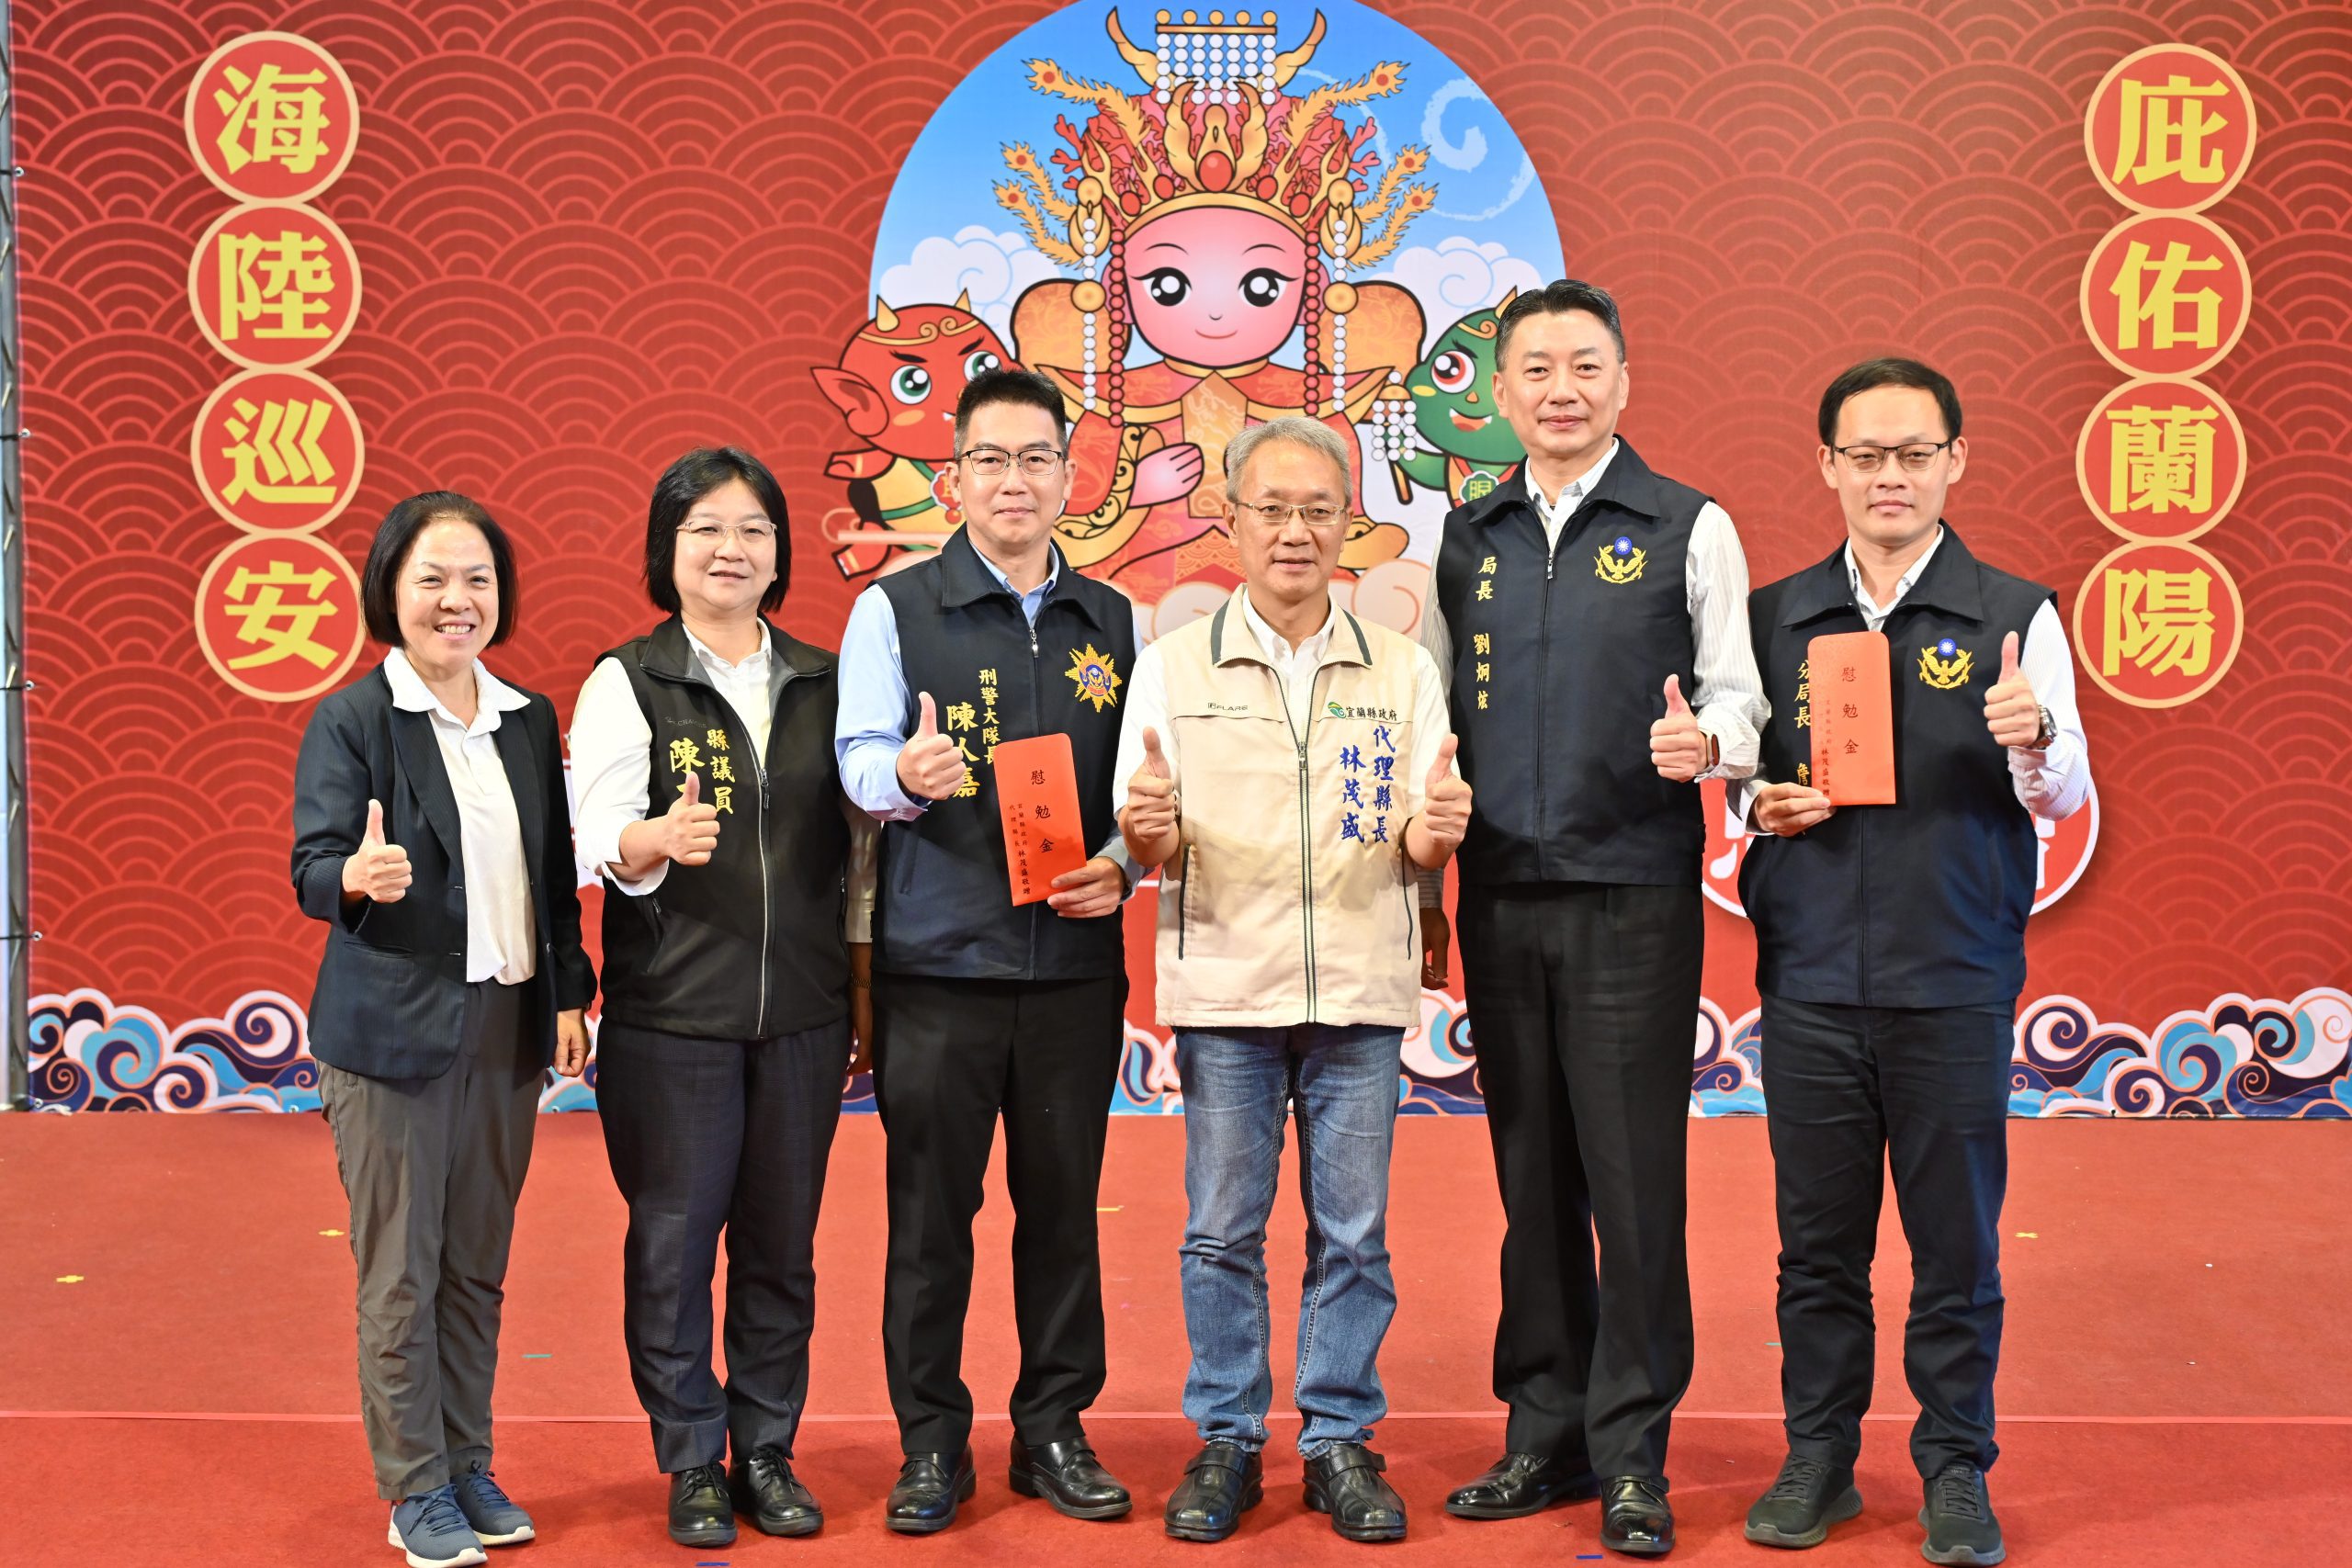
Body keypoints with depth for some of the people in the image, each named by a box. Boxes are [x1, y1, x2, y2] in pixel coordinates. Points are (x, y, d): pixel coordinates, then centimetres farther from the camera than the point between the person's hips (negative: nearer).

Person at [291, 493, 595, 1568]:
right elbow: (312, 866, -14)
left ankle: (469, 1467, 25)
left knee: (477, 1268, 13)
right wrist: (357, 876, -36)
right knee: (401, 1275, 2)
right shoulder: (350, 721, -7)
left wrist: (571, 992, 10)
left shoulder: (530, 720, 10)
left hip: (508, 1027, 5)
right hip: (394, 1031, -5)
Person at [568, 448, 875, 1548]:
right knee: (674, 1240, 3)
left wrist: (866, 983, 9)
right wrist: (659, 840, -33)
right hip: (671, 1014, -3)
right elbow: (600, 843, -12)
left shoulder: (824, 681, 8)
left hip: (802, 1012, 3)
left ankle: (767, 1452, 23)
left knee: (782, 1242, 10)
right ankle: (694, 1464, 17)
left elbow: (857, 845, 12)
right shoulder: (626, 683, -2)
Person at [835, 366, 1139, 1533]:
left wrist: (1123, 863, -6)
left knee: (1062, 1203, 9)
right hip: (937, 960, -2)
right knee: (929, 1207, 3)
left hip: (1076, 960, 3)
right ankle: (932, 1444, 15)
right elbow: (861, 759, -8)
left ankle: (1055, 1431, 22)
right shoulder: (894, 609, 2)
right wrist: (906, 776, -30)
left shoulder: (1113, 622, 12)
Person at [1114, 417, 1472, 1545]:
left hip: (1360, 992, 1)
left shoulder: (1403, 670, 8)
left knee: (1353, 1233, 4)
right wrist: (1150, 824, -21)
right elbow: (1151, 847, 2)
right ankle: (1226, 1440, 17)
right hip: (1224, 989, -1)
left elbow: (1420, 846, 6)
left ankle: (1341, 1440, 17)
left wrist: (1433, 829, -17)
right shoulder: (1173, 666, 5)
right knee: (1223, 1231, 4)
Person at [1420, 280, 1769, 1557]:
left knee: (1632, 1178, -2)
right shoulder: (1466, 540, 12)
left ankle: (1633, 1455, 8)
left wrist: (1705, 742, -20)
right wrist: (1422, 895, 8)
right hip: (1500, 899, 4)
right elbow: (1433, 723, 15)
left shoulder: (1688, 529, 2)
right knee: (1531, 1176, 9)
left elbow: (1738, 697, 2)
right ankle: (1544, 1435, 20)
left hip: (1633, 895, -3)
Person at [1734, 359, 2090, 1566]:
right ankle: (1817, 1458, 23)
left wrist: (2035, 744, -24)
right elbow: (1737, 774, 16)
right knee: (1817, 1238, 9)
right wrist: (1759, 805, -6)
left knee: (1957, 1240, 5)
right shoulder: (1774, 618, 8)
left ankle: (1956, 1470, 19)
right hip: (1809, 979, 2)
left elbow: (2066, 799, -3)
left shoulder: (2015, 618, 1)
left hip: (1954, 981, -2)